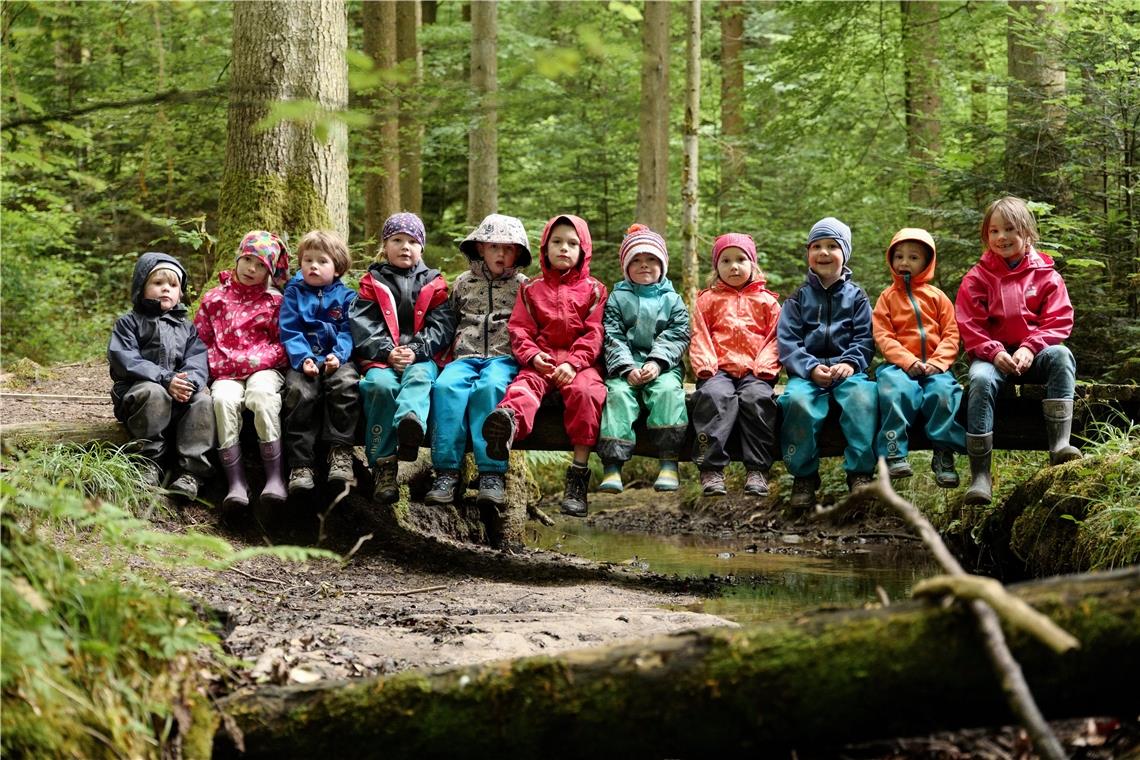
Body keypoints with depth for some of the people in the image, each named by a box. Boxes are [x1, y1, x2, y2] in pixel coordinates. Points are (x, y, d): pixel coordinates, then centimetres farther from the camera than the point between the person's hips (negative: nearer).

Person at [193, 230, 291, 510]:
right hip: (225, 374, 1)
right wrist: (217, 365, -2)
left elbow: (283, 345, 6)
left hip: (263, 369, -1)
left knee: (262, 393, -36)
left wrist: (254, 360, -8)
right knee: (224, 399, -33)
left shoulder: (274, 302, 10)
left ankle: (274, 477, -34)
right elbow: (200, 340, 14)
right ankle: (236, 482, -33)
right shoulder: (214, 299, 15)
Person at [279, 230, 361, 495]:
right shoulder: (293, 293, 12)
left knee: (346, 383, -33)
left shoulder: (346, 296, 12)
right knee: (299, 391, -31)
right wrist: (303, 359, -15)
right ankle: (300, 463, -28)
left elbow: (348, 332, 2)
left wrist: (339, 355, -18)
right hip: (303, 361, 0)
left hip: (336, 361, 0)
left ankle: (340, 453, -27)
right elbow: (289, 332, 2)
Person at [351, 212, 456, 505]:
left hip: (421, 357, 0)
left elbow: (442, 325, 7)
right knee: (382, 385, -33)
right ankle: (382, 464, -33)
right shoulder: (372, 282, 16)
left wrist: (416, 350, -10)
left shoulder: (433, 284, 17)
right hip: (381, 359, 0)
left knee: (419, 378, -35)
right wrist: (387, 352, -11)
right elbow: (362, 324, 4)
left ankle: (411, 422, -70)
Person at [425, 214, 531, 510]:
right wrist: (452, 352, 13)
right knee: (446, 386, -31)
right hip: (465, 357, 2)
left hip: (503, 358, -2)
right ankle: (447, 472, -33)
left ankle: (491, 474, -38)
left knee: (489, 387, -37)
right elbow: (449, 323, 27)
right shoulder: (463, 283, 22)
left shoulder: (522, 286, 15)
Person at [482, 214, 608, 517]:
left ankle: (578, 475, -34)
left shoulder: (593, 290, 14)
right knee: (525, 386, -32)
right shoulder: (532, 290, 19)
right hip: (541, 363, 2)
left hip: (580, 363, -1)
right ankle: (509, 421, -71)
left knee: (585, 391, -34)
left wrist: (573, 363, -14)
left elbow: (593, 334, 3)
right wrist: (532, 356, -11)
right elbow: (520, 329, 10)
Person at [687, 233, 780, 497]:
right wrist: (705, 366, -7)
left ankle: (757, 470, -28)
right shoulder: (708, 300, 20)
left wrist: (763, 366, -6)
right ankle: (711, 470, -35)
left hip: (754, 370, 0)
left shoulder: (766, 301, 19)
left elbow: (775, 337, 11)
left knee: (757, 397, -32)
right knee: (715, 395, -33)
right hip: (718, 369, 0)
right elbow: (700, 337, 11)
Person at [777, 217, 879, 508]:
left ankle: (860, 473, -28)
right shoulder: (798, 298, 14)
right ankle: (804, 476, -20)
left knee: (863, 396, -34)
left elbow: (864, 339, 5)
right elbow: (787, 341, 3)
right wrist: (811, 368, -15)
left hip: (847, 370, 0)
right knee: (797, 399, -34)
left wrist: (850, 364, -16)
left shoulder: (856, 297, 15)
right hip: (808, 372, 0)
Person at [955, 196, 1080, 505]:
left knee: (1061, 355, -32)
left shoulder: (1046, 275, 6)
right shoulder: (977, 277, 6)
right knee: (981, 380, -34)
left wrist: (1030, 348, -17)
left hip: (1034, 354, 1)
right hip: (993, 355, -1)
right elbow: (969, 325, 0)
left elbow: (1059, 321, 0)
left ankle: (1060, 446, -38)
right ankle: (980, 476, -35)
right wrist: (994, 353, -17)